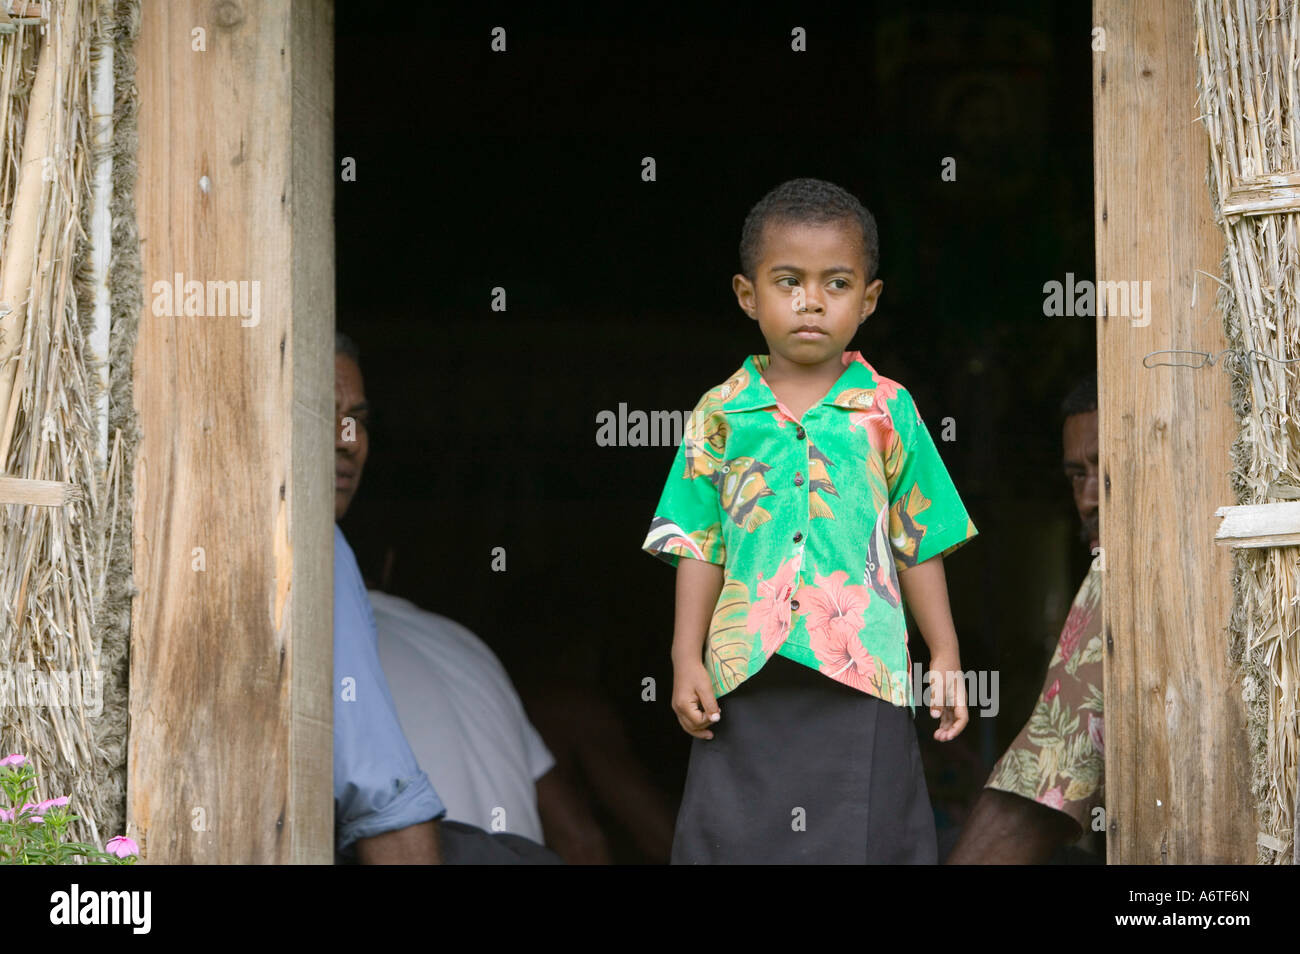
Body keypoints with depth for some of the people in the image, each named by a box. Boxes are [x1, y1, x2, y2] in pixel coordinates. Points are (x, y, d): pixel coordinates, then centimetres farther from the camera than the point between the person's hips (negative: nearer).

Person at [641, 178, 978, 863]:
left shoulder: (888, 412, 5)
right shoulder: (719, 417, 5)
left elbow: (918, 545, 8)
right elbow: (699, 548, 7)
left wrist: (945, 657, 6)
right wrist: (686, 661, 1)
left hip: (862, 673, -1)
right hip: (747, 676, 1)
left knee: (864, 834, 1)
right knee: (733, 835, 2)